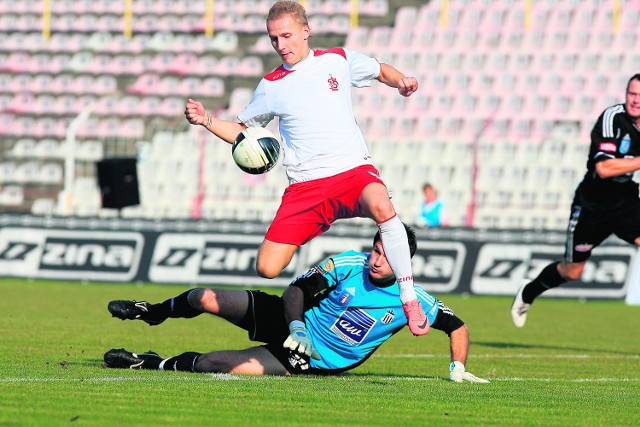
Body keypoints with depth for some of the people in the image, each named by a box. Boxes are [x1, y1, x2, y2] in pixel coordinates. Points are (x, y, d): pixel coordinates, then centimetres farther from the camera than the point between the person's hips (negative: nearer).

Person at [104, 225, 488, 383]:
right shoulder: (349, 265, -15)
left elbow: (457, 326, -5)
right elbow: (297, 288, -8)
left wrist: (459, 369, -15)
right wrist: (296, 326, -24)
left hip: (312, 361, -2)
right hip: (293, 326, 2)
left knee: (208, 365, -23)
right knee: (203, 299, 0)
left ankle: (155, 365, 6)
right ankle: (153, 313, 38)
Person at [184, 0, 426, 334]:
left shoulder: (338, 60, 7)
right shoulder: (271, 85, 9)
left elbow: (380, 71, 24)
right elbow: (241, 130, 21)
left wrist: (401, 82, 3)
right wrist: (206, 121, 4)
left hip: (351, 171, -2)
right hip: (304, 187, 2)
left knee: (380, 206, -38)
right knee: (267, 268, -13)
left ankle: (409, 299, -28)